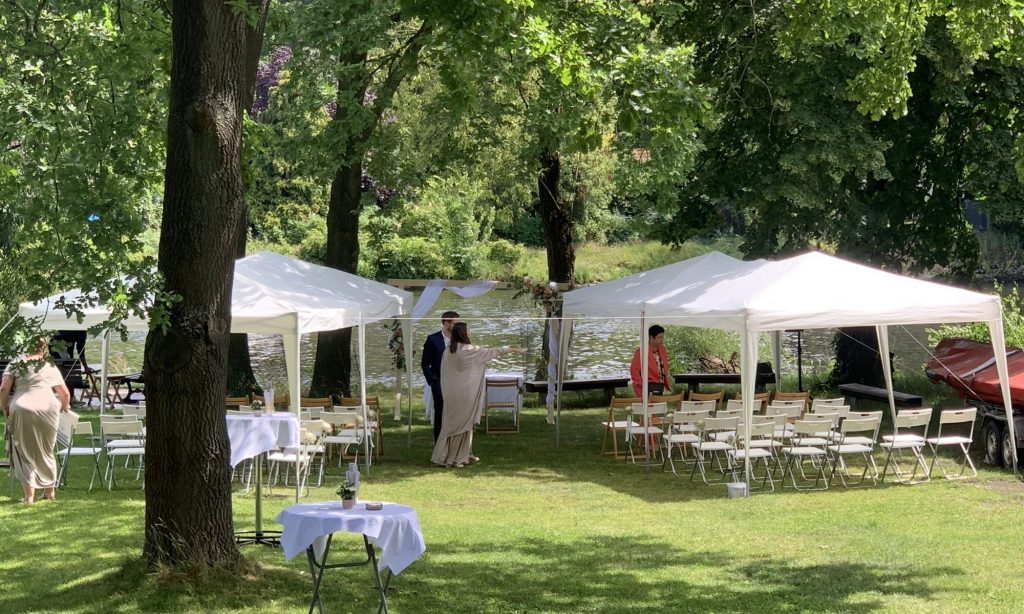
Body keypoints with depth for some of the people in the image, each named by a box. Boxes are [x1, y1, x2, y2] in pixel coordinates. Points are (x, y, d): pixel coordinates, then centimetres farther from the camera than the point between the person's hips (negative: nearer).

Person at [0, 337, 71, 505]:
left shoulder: (14, 365, 9)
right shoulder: (50, 367, 13)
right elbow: (65, 394, 16)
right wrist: (64, 408, 36)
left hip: (21, 410, -2)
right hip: (47, 409, 2)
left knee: (25, 453, 8)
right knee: (46, 451, 18)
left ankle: (29, 495, 3)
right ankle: (50, 490, 28)